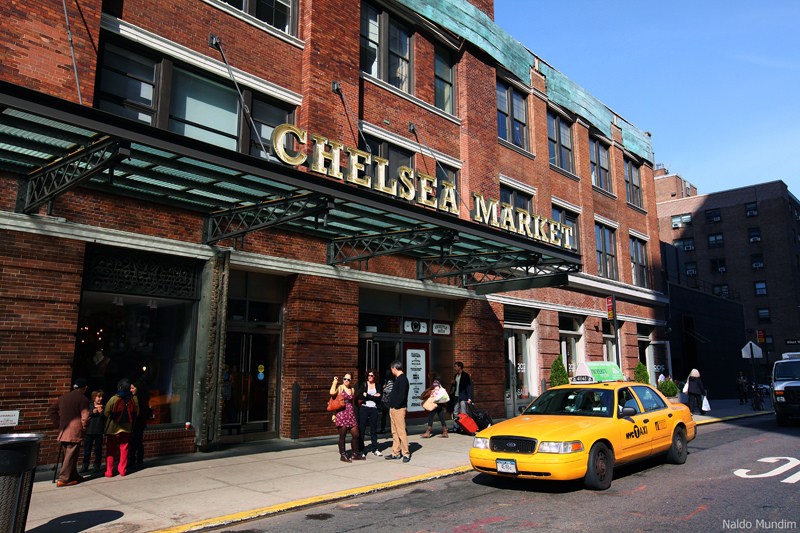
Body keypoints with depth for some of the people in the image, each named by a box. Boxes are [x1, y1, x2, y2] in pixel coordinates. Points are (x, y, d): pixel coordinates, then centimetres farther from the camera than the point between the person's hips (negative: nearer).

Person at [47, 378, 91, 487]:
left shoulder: (62, 397, 13)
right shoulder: (83, 399, -8)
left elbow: (51, 410, 17)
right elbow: (85, 417, -13)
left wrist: (58, 423, 17)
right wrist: (84, 427, 4)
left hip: (63, 431, 7)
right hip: (75, 432, -7)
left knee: (67, 455, 15)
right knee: (71, 456, -1)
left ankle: (74, 477, 24)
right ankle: (63, 479, -1)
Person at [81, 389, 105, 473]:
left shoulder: (103, 407, 4)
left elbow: (106, 418, -1)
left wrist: (101, 412, -16)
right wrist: (92, 412, -14)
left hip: (99, 432, 0)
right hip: (89, 431, 0)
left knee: (98, 449, 5)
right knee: (87, 449, 7)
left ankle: (97, 465, 15)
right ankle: (85, 465, 18)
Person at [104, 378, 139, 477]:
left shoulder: (113, 399, -14)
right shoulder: (134, 399, -6)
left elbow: (106, 413, -6)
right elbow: (137, 413, 4)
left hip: (112, 428, -2)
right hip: (127, 428, 2)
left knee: (110, 450, 8)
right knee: (124, 449, 11)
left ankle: (109, 471, 10)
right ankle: (122, 470, 14)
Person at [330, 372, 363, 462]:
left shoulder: (352, 390, 15)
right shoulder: (339, 387, -2)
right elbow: (332, 393, -23)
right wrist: (335, 382, -11)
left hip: (351, 414, 6)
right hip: (341, 413, -5)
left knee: (355, 435, 4)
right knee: (342, 436, -2)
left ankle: (355, 454, 17)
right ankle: (342, 455, 9)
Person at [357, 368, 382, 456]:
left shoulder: (378, 386, 9)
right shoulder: (364, 384, 5)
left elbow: (379, 399, -4)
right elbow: (360, 396, -8)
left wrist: (367, 395, -8)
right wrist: (373, 396, -8)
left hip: (374, 409, 2)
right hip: (364, 409, -2)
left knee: (374, 430, 6)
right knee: (361, 430, -3)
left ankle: (375, 449, 16)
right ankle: (361, 450, 4)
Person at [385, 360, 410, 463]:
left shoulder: (402, 379, -14)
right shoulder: (398, 378, 17)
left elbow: (402, 395, -21)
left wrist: (396, 406, -16)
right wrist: (391, 405, 15)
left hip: (399, 409, -10)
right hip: (393, 409, 10)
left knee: (401, 431, -7)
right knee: (394, 432, 13)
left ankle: (406, 454, -1)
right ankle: (395, 453, 19)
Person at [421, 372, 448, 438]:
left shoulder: (435, 382, -10)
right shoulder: (438, 382, 19)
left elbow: (436, 392, -19)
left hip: (437, 402, -9)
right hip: (440, 403, 9)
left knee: (430, 416, -5)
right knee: (441, 417, 9)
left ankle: (428, 433, -4)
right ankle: (445, 433, 9)